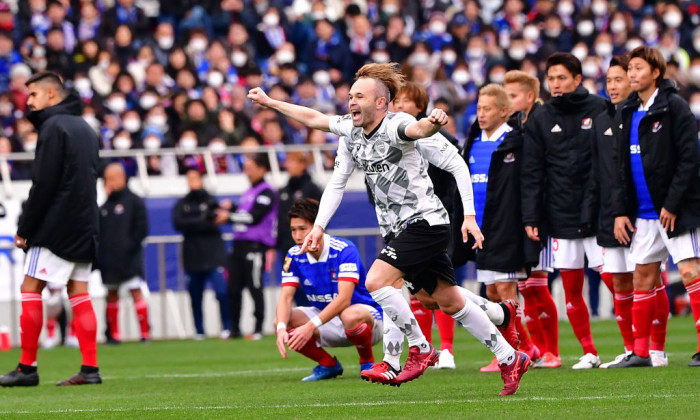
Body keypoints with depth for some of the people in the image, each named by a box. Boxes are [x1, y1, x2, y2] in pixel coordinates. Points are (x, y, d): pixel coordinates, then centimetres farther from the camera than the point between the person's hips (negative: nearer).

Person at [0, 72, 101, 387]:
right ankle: (90, 369, 0)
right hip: (85, 225, 9)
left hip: (56, 226, -9)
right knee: (79, 293, 6)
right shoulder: (84, 128, 18)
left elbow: (43, 185, -15)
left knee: (31, 289, -5)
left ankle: (27, 368, -6)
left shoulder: (53, 127, -10)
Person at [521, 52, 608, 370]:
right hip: (560, 216, 3)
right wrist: (530, 216, -2)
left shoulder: (600, 110, 1)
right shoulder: (540, 119, 9)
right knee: (571, 288, 3)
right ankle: (589, 352, 12)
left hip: (597, 213, -3)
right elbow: (532, 173, 6)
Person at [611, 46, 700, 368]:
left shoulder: (674, 106, -9)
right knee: (643, 277, 7)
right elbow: (621, 166, 15)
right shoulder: (625, 113, 12)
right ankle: (640, 352, 11)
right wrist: (620, 210, 7)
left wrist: (672, 205, -16)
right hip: (644, 212, 7)